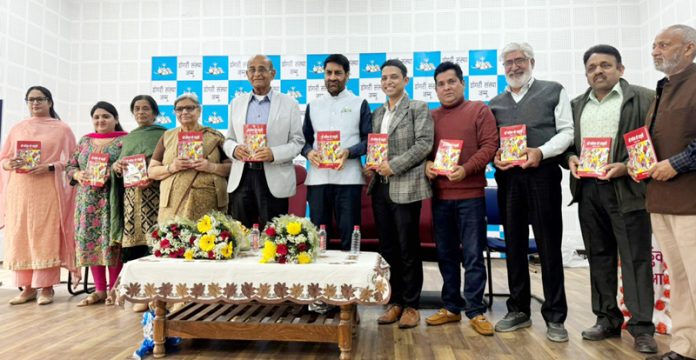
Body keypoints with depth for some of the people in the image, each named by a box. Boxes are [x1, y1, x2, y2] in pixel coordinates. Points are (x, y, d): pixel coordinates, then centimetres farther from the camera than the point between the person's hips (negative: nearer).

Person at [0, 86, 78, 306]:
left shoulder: (62, 128, 6)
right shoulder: (18, 128, 15)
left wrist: (50, 167, -14)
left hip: (48, 190, -3)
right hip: (18, 190, 4)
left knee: (46, 237, -5)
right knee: (19, 237, 2)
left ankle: (46, 287, 1)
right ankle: (27, 287, 10)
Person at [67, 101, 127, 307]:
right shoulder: (85, 140, 16)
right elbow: (70, 166, 16)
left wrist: (112, 173, -22)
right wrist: (78, 175, -5)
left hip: (112, 199, -5)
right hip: (88, 200, 5)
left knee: (112, 241, -5)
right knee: (90, 242, 5)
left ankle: (114, 289, 7)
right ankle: (99, 290, 15)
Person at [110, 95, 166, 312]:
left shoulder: (163, 134, 7)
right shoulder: (127, 139, 23)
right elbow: (120, 169, 22)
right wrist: (116, 166, 0)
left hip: (154, 194, -5)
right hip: (131, 195, 5)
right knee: (132, 242, 0)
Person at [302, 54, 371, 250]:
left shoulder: (360, 104, 8)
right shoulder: (313, 105, 17)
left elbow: (369, 139, 3)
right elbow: (304, 139, 17)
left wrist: (349, 152, -15)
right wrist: (308, 152, -6)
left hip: (348, 177, -3)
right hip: (317, 177, 3)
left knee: (348, 234, 0)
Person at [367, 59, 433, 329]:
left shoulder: (418, 108, 0)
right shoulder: (377, 113, 17)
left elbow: (424, 144, -11)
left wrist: (394, 165, -16)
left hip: (405, 187, -6)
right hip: (380, 186, 6)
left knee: (408, 249, 2)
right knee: (387, 248, 10)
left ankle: (411, 306, 15)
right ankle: (395, 302, 23)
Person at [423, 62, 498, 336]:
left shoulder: (479, 110, 3)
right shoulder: (430, 117, 13)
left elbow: (490, 145, -5)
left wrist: (466, 169, -18)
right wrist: (426, 164, -8)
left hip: (470, 194, -4)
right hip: (439, 195, 4)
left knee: (473, 256, 0)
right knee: (446, 254, 10)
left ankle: (475, 311, 10)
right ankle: (452, 307, 23)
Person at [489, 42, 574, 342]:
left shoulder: (553, 91, 8)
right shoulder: (495, 104, 18)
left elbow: (566, 131, 1)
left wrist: (541, 152, -15)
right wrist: (494, 157, -7)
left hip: (542, 175, -3)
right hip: (507, 179, 4)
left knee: (549, 246, -2)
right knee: (514, 245, 8)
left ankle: (555, 317, 8)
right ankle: (519, 310, 19)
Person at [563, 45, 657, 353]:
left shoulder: (644, 99, -1)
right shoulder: (576, 105, 15)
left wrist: (625, 167, -18)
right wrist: (570, 158, -4)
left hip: (627, 189, -5)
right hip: (588, 191, 5)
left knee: (635, 259, 0)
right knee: (599, 257, 10)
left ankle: (642, 327, 9)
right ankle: (607, 319, 21)